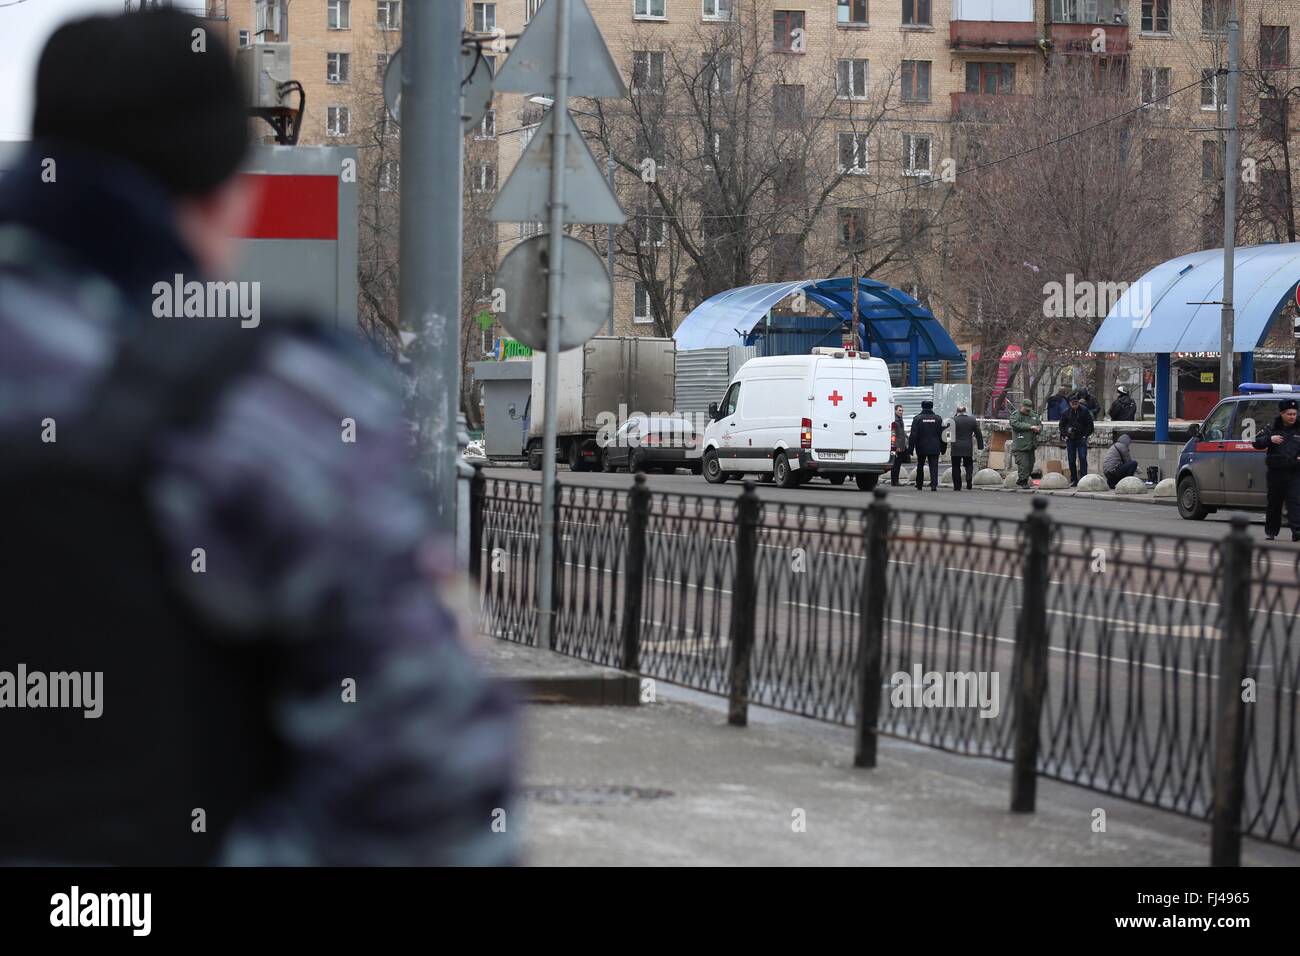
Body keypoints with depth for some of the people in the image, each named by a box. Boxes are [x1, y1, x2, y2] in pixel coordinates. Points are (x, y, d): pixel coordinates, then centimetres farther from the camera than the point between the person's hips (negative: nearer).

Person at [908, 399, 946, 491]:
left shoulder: (917, 419, -3)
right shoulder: (938, 419, 4)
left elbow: (913, 435, -7)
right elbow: (942, 435, 7)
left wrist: (910, 448, -3)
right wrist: (943, 448, 15)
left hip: (921, 448, -1)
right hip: (934, 448, 1)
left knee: (920, 467, 14)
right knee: (934, 467, -3)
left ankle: (919, 485, 20)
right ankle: (934, 485, -17)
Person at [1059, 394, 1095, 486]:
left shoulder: (1084, 411, -1)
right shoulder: (1066, 412, 5)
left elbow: (1089, 424, 4)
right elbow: (1062, 425, 15)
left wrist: (1086, 435, -3)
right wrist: (1064, 435, 3)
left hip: (1081, 438, -3)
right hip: (1070, 439, 3)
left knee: (1082, 459, -10)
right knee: (1071, 460, 4)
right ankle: (1073, 480, 11)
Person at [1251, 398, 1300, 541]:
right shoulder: (1272, 429, 6)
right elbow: (1257, 442, 3)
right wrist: (1270, 439, -16)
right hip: (1276, 472, 0)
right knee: (1274, 503, 9)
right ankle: (1270, 531, 20)